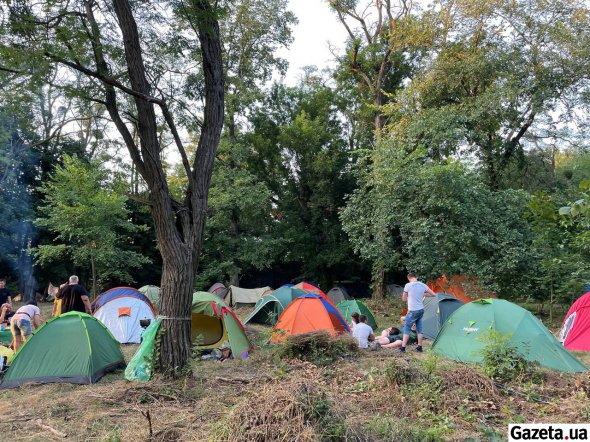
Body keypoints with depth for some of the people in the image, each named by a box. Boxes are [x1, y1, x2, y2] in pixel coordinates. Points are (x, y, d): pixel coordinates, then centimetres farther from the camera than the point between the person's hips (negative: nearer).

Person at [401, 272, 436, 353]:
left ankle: (403, 348, 5)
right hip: (421, 310, 5)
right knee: (419, 329, 16)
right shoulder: (423, 285, 2)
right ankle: (419, 347, 21)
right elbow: (434, 294, 12)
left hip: (412, 311, -5)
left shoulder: (408, 285, -12)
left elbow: (404, 298, -1)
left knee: (406, 329, 4)